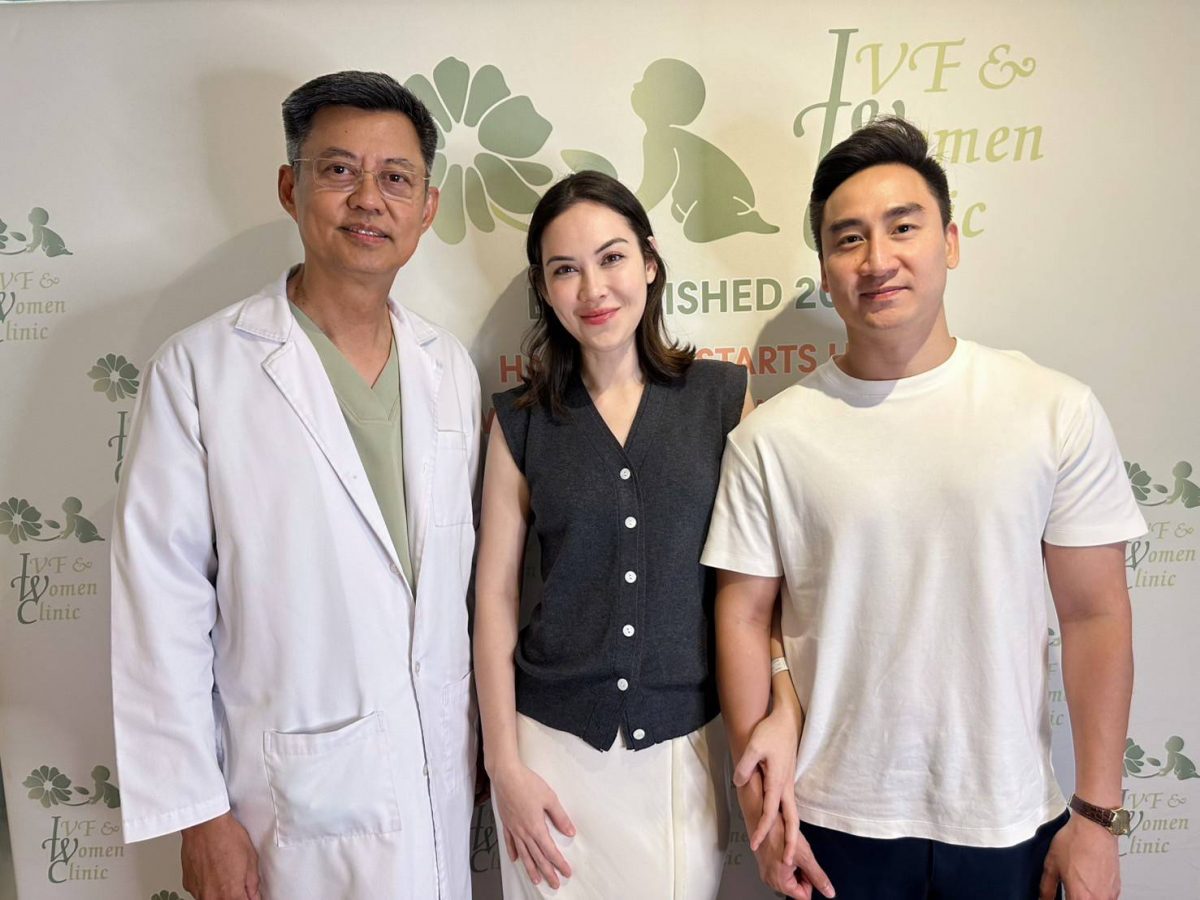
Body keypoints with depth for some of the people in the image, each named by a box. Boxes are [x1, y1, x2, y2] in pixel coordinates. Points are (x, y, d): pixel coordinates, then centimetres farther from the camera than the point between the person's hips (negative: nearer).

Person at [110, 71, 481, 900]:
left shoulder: (451, 369, 2)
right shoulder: (199, 370, -12)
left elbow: (467, 572, 8)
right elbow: (162, 602, -11)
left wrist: (491, 739, 11)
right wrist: (198, 814, -9)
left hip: (445, 778, 4)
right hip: (299, 792, -4)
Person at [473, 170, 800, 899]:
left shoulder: (723, 396, -4)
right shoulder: (521, 420, -2)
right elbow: (496, 596, 0)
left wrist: (785, 705, -13)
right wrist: (504, 763, -2)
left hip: (687, 743, 0)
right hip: (555, 742, 1)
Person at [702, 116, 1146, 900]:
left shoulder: (1057, 411, -7)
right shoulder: (772, 436, -8)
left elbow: (1095, 615, -4)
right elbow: (744, 615, -4)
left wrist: (1098, 814, -3)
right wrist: (761, 804, -3)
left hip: (1010, 822, 1)